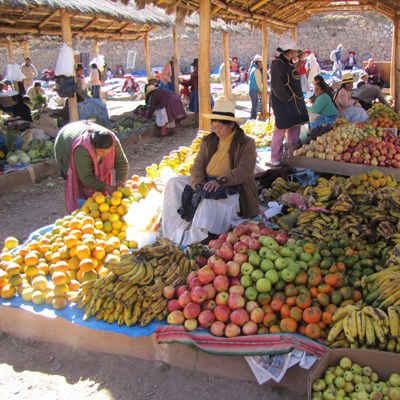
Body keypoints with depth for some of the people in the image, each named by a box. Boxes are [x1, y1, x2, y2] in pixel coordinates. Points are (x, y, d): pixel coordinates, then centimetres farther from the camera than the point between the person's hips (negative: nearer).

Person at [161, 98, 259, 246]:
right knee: (174, 184, -12)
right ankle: (180, 232, -17)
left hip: (231, 188, -6)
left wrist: (220, 181, -28)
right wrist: (199, 185, -16)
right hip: (207, 183, 6)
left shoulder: (246, 143, -3)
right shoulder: (208, 141, 13)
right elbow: (197, 166, 5)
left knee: (209, 203, -37)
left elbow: (245, 171, -16)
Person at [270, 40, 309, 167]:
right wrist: (288, 99, -19)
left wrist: (299, 97, 9)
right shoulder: (277, 63, -13)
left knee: (295, 128, 12)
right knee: (281, 129, -5)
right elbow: (276, 86, -20)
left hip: (295, 102, 9)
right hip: (282, 102, -9)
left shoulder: (291, 63, 15)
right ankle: (275, 158, 3)